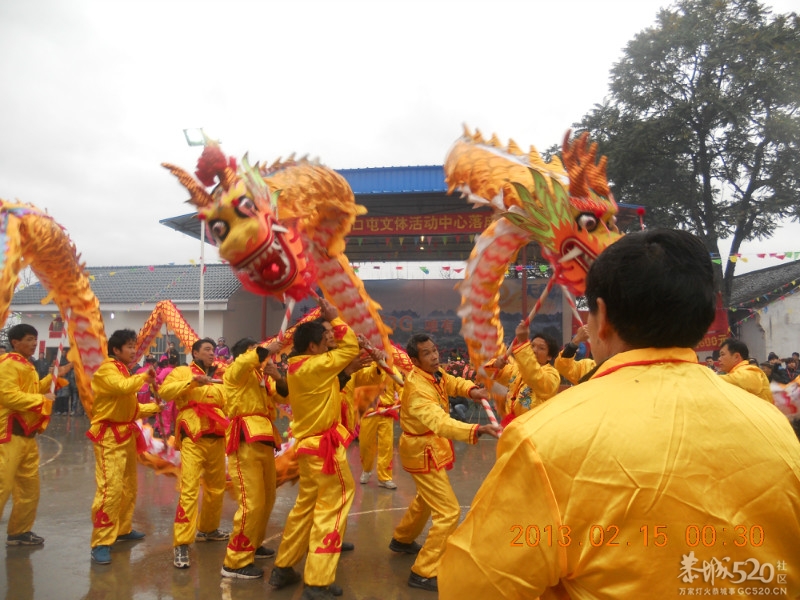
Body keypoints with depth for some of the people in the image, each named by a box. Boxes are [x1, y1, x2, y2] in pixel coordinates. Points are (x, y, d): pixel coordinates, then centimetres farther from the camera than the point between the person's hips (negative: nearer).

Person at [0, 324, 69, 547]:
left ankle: (19, 532, 27)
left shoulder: (27, 365, 18)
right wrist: (41, 399, -19)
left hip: (27, 434, 10)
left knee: (29, 488, 15)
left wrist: (54, 376, 13)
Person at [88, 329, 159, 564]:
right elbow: (123, 387, -33)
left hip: (126, 435, 9)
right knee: (111, 488, -13)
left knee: (129, 487, 16)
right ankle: (100, 543, -7)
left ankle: (122, 529, 31)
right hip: (109, 437, -9)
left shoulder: (123, 371, 17)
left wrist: (155, 407, 9)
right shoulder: (107, 370, -11)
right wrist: (144, 376, -18)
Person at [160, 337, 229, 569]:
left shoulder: (216, 380, 20)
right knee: (189, 490, -13)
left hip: (216, 439, 6)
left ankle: (208, 529, 36)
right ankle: (181, 545, -8)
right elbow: (164, 391, -14)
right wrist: (192, 381, -20)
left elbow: (225, 406, 20)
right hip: (193, 440, -6)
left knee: (216, 487, 16)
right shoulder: (182, 372, 4)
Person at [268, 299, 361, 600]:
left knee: (306, 506, 19)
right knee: (331, 509, 0)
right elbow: (351, 348, -14)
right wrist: (335, 318, -6)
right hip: (324, 447, -9)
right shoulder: (315, 366, -20)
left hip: (308, 445, 9)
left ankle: (282, 569, 30)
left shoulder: (296, 368, 5)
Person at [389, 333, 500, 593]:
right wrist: (477, 429, -60)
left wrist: (472, 390, -19)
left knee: (427, 499, 29)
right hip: (423, 453, -10)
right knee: (449, 512, -9)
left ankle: (401, 539, 52)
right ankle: (423, 573, 2)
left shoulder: (435, 373, -5)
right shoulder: (418, 389, -32)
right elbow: (440, 422, -46)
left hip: (430, 448, 10)